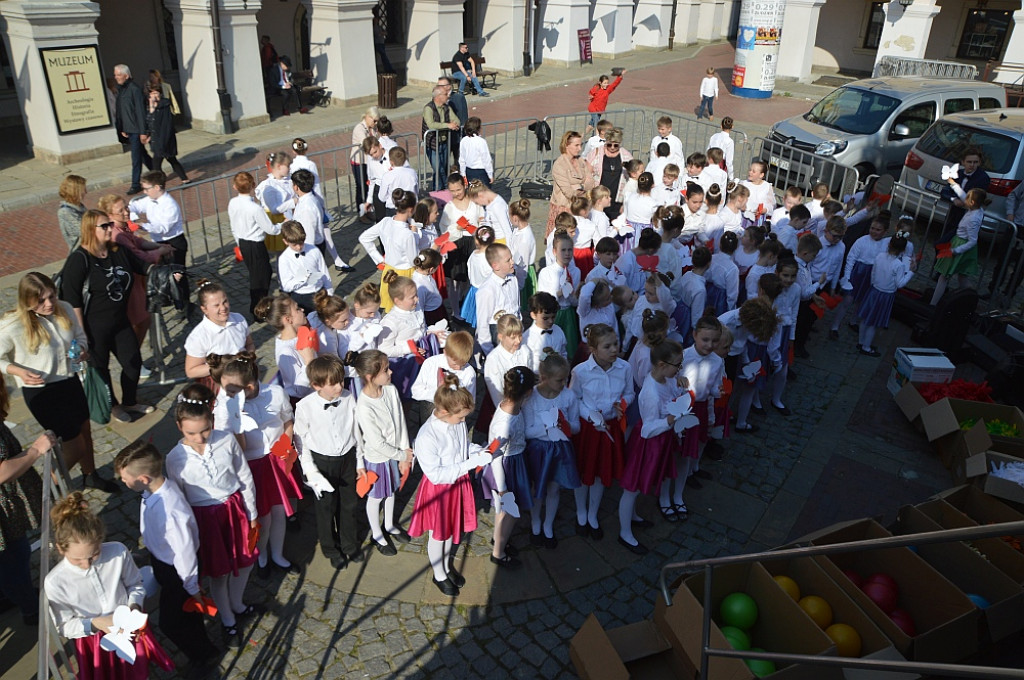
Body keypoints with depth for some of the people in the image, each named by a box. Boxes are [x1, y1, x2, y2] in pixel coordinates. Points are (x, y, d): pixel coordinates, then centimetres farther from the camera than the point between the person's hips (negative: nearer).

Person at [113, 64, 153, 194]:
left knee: (136, 157, -4)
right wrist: (122, 130, 13)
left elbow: (140, 111, -16)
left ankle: (135, 185, 2)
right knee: (142, 154, 15)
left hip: (136, 130, -8)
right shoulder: (120, 89, 12)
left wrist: (143, 132, -18)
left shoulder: (134, 89, -13)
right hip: (128, 130, 8)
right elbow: (118, 112, 17)